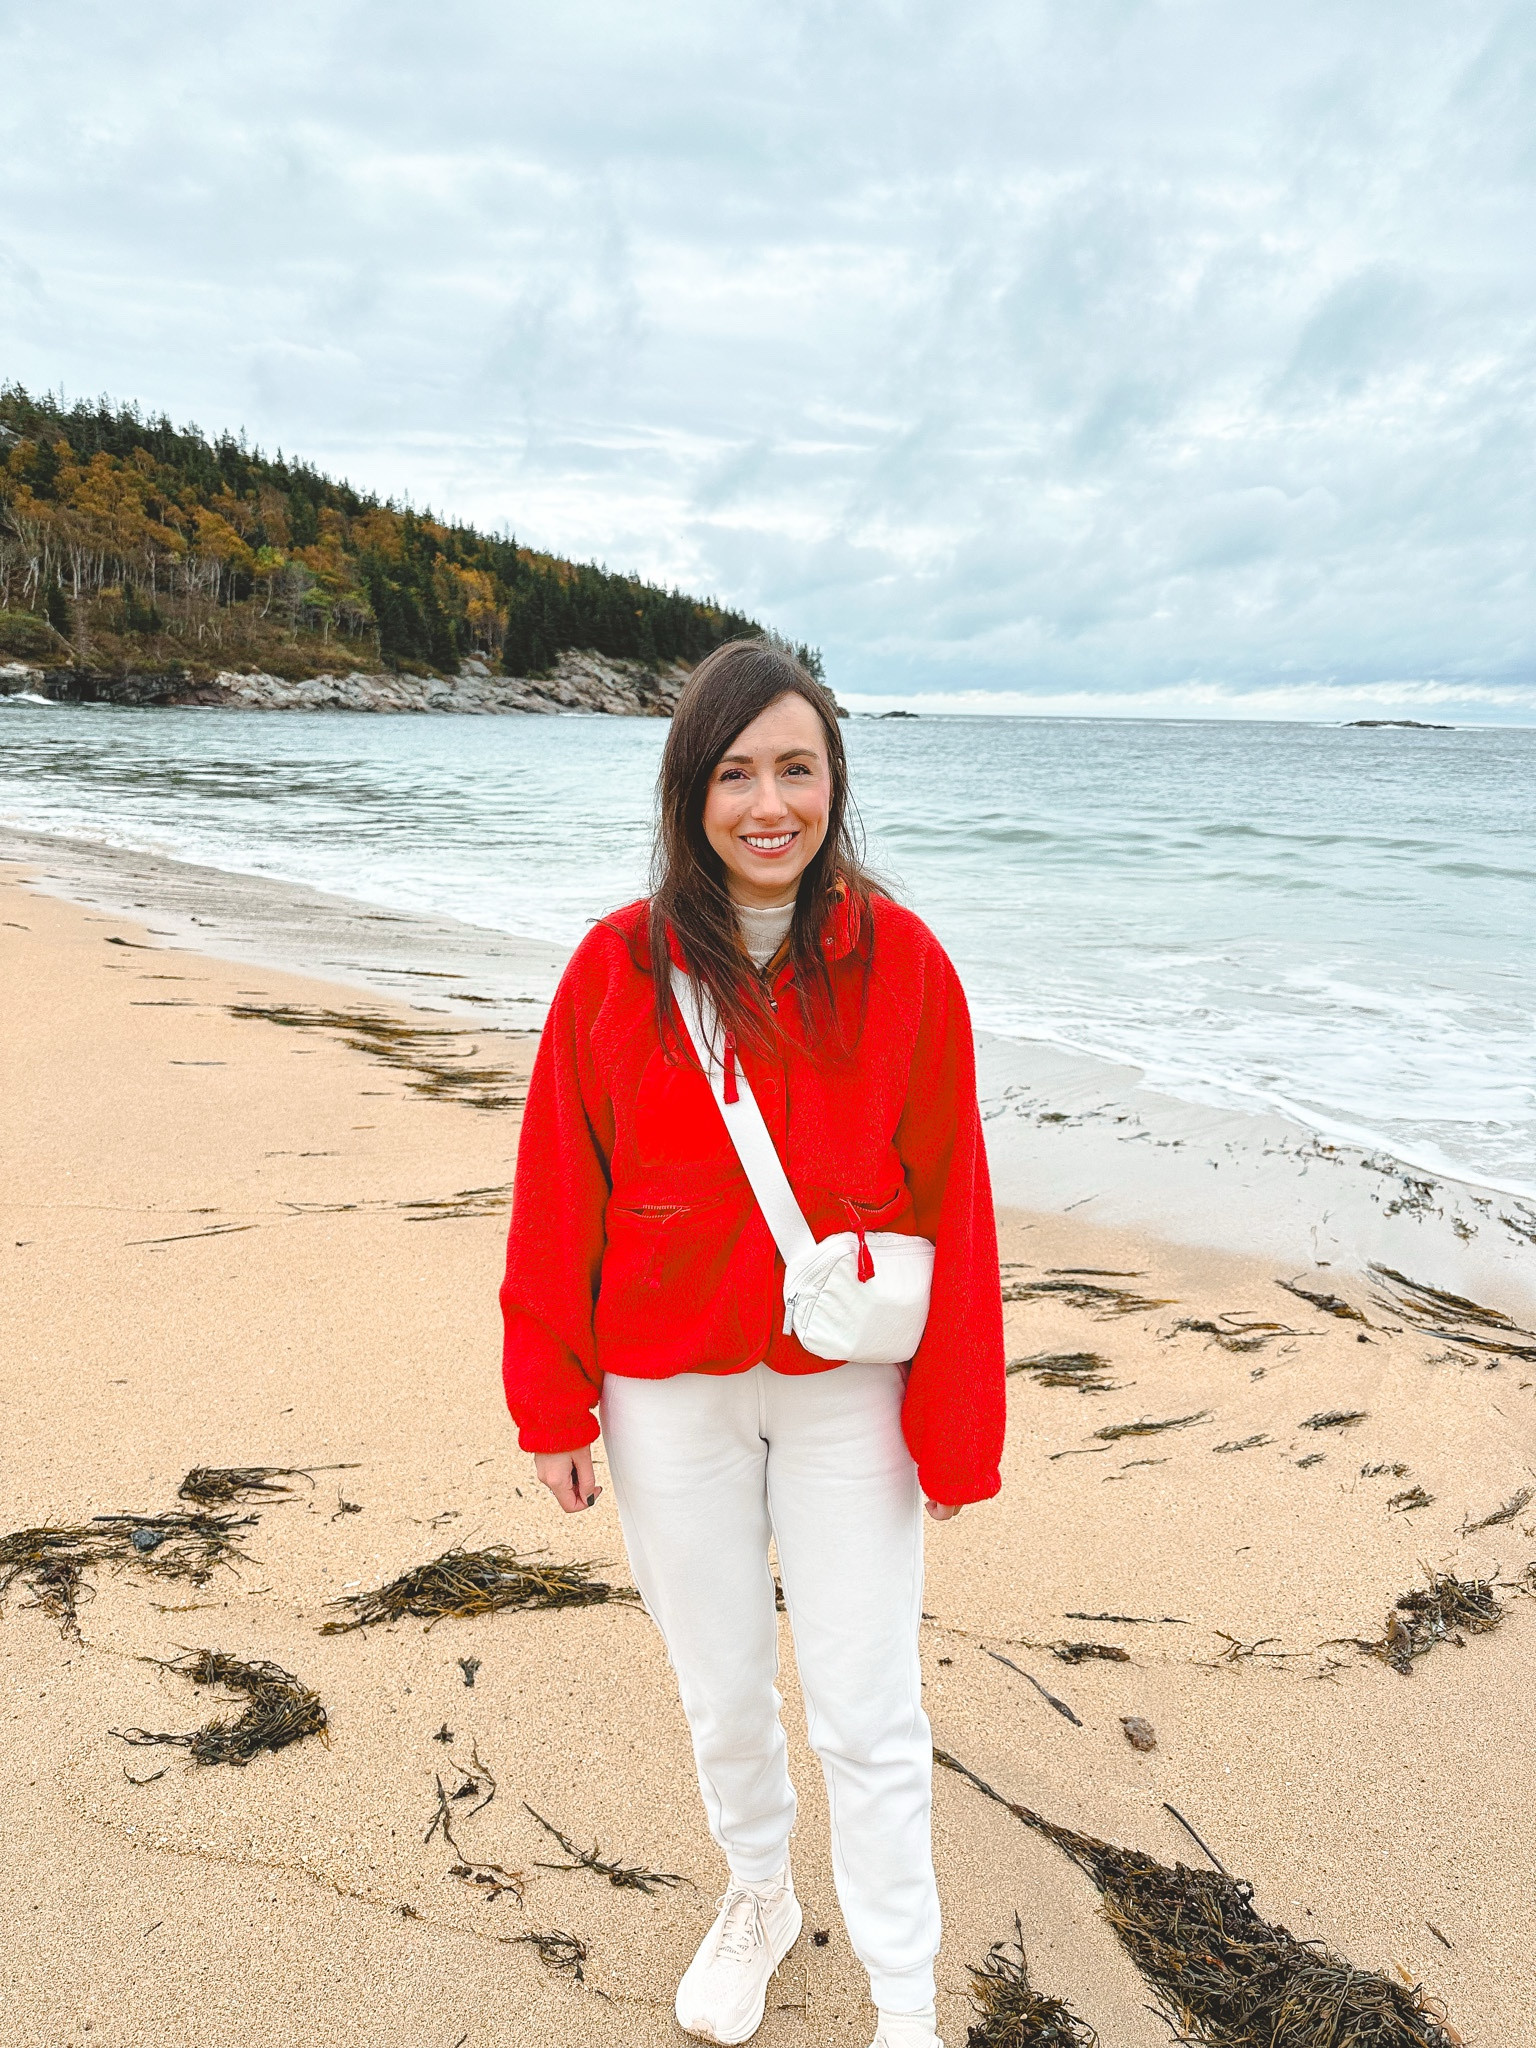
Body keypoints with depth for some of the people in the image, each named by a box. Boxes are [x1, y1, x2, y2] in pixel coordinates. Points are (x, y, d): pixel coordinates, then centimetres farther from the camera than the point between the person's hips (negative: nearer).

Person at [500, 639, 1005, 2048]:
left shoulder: (902, 962, -9)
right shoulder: (617, 966, -7)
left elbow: (952, 1205, -7)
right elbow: (560, 1196, -2)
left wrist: (959, 1428, -5)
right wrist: (551, 1404, 1)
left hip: (849, 1390, -1)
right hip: (669, 1394, 2)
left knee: (867, 1717, 8)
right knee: (721, 1690, 20)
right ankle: (759, 1896, 50)